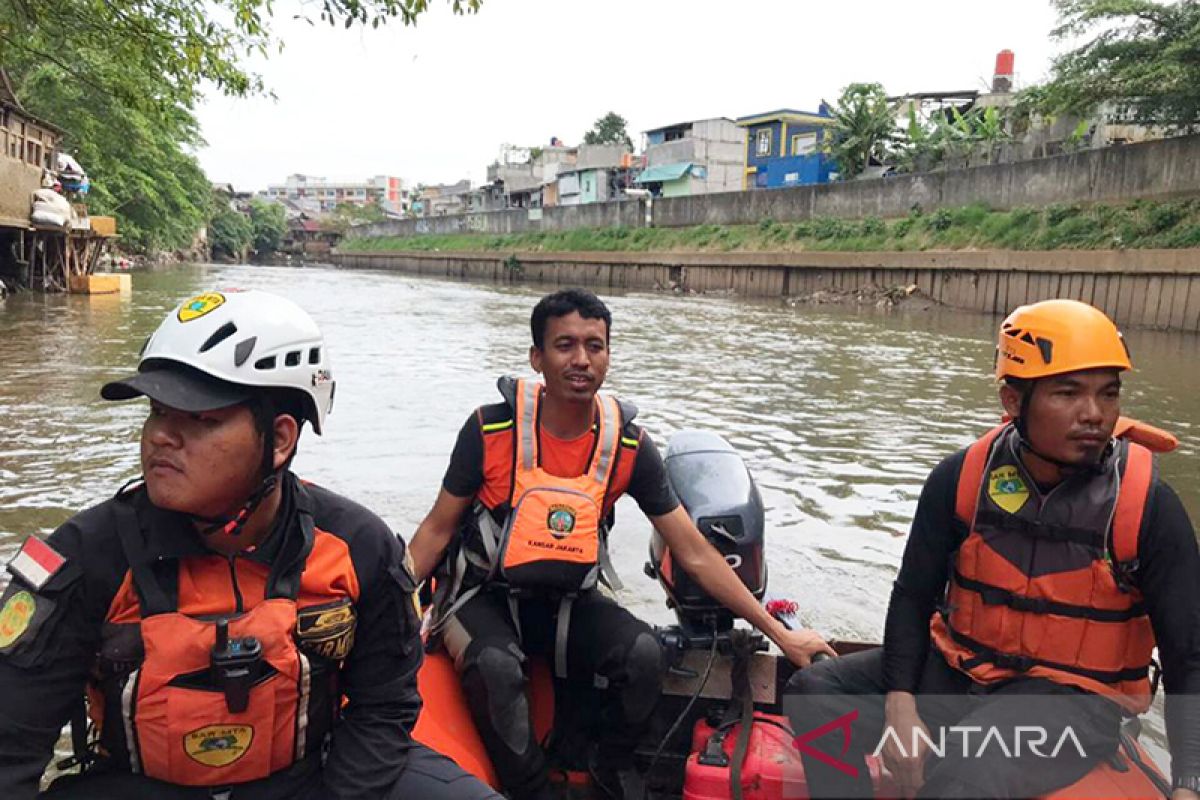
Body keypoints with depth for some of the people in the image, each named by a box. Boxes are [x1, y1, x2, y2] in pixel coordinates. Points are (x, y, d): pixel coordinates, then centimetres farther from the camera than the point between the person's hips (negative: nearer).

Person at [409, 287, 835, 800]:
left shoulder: (629, 446, -10)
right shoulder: (491, 430, -16)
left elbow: (695, 553, -5)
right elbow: (438, 530, -4)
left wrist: (779, 633, -4)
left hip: (568, 602, 2)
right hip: (485, 597, -2)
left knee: (644, 654, -23)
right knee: (495, 668, -33)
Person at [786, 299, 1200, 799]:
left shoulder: (1148, 505, -13)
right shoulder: (963, 477, -8)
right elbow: (913, 595, -1)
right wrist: (900, 707, -13)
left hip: (1070, 698, -4)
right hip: (955, 669, 4)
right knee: (814, 693, -5)